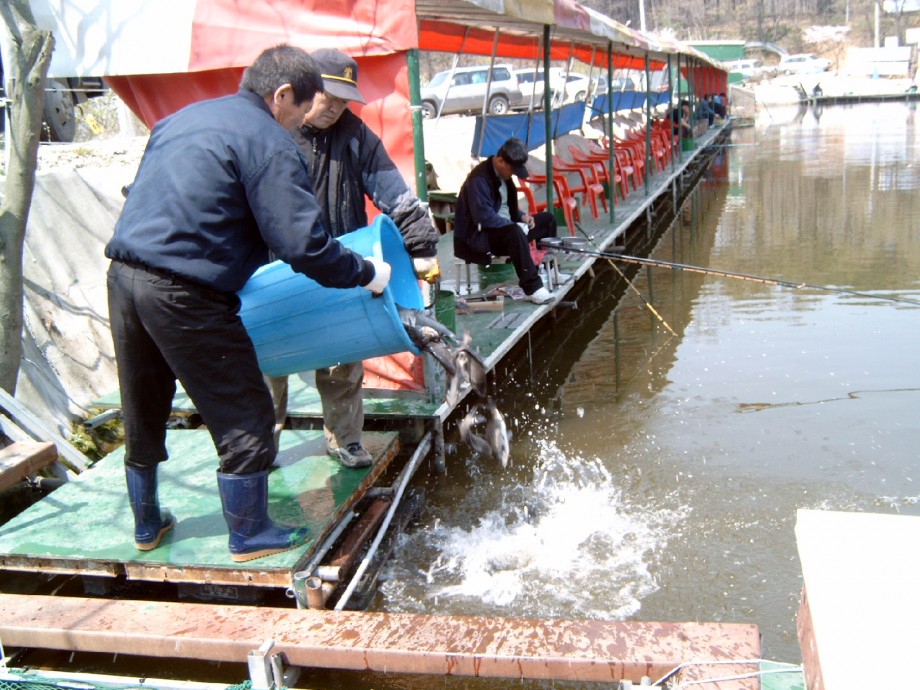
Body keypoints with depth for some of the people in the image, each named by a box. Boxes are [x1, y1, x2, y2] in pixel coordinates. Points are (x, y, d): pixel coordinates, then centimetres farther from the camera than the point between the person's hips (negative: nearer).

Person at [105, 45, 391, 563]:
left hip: (124, 276, 9)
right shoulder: (270, 144, -7)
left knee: (144, 413, 21)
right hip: (184, 295, -9)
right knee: (244, 415, 6)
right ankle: (250, 535, 19)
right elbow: (304, 246, -15)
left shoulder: (183, 118, 19)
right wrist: (367, 274, 0)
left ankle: (147, 524, 37)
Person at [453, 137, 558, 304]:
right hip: (479, 235, -10)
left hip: (505, 227, 10)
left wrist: (522, 216, 0)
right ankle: (532, 287, -36)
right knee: (515, 233, -39)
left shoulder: (502, 174, 8)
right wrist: (516, 225, -25)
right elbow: (484, 217, -30)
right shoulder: (479, 179, -22)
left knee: (547, 219, 10)